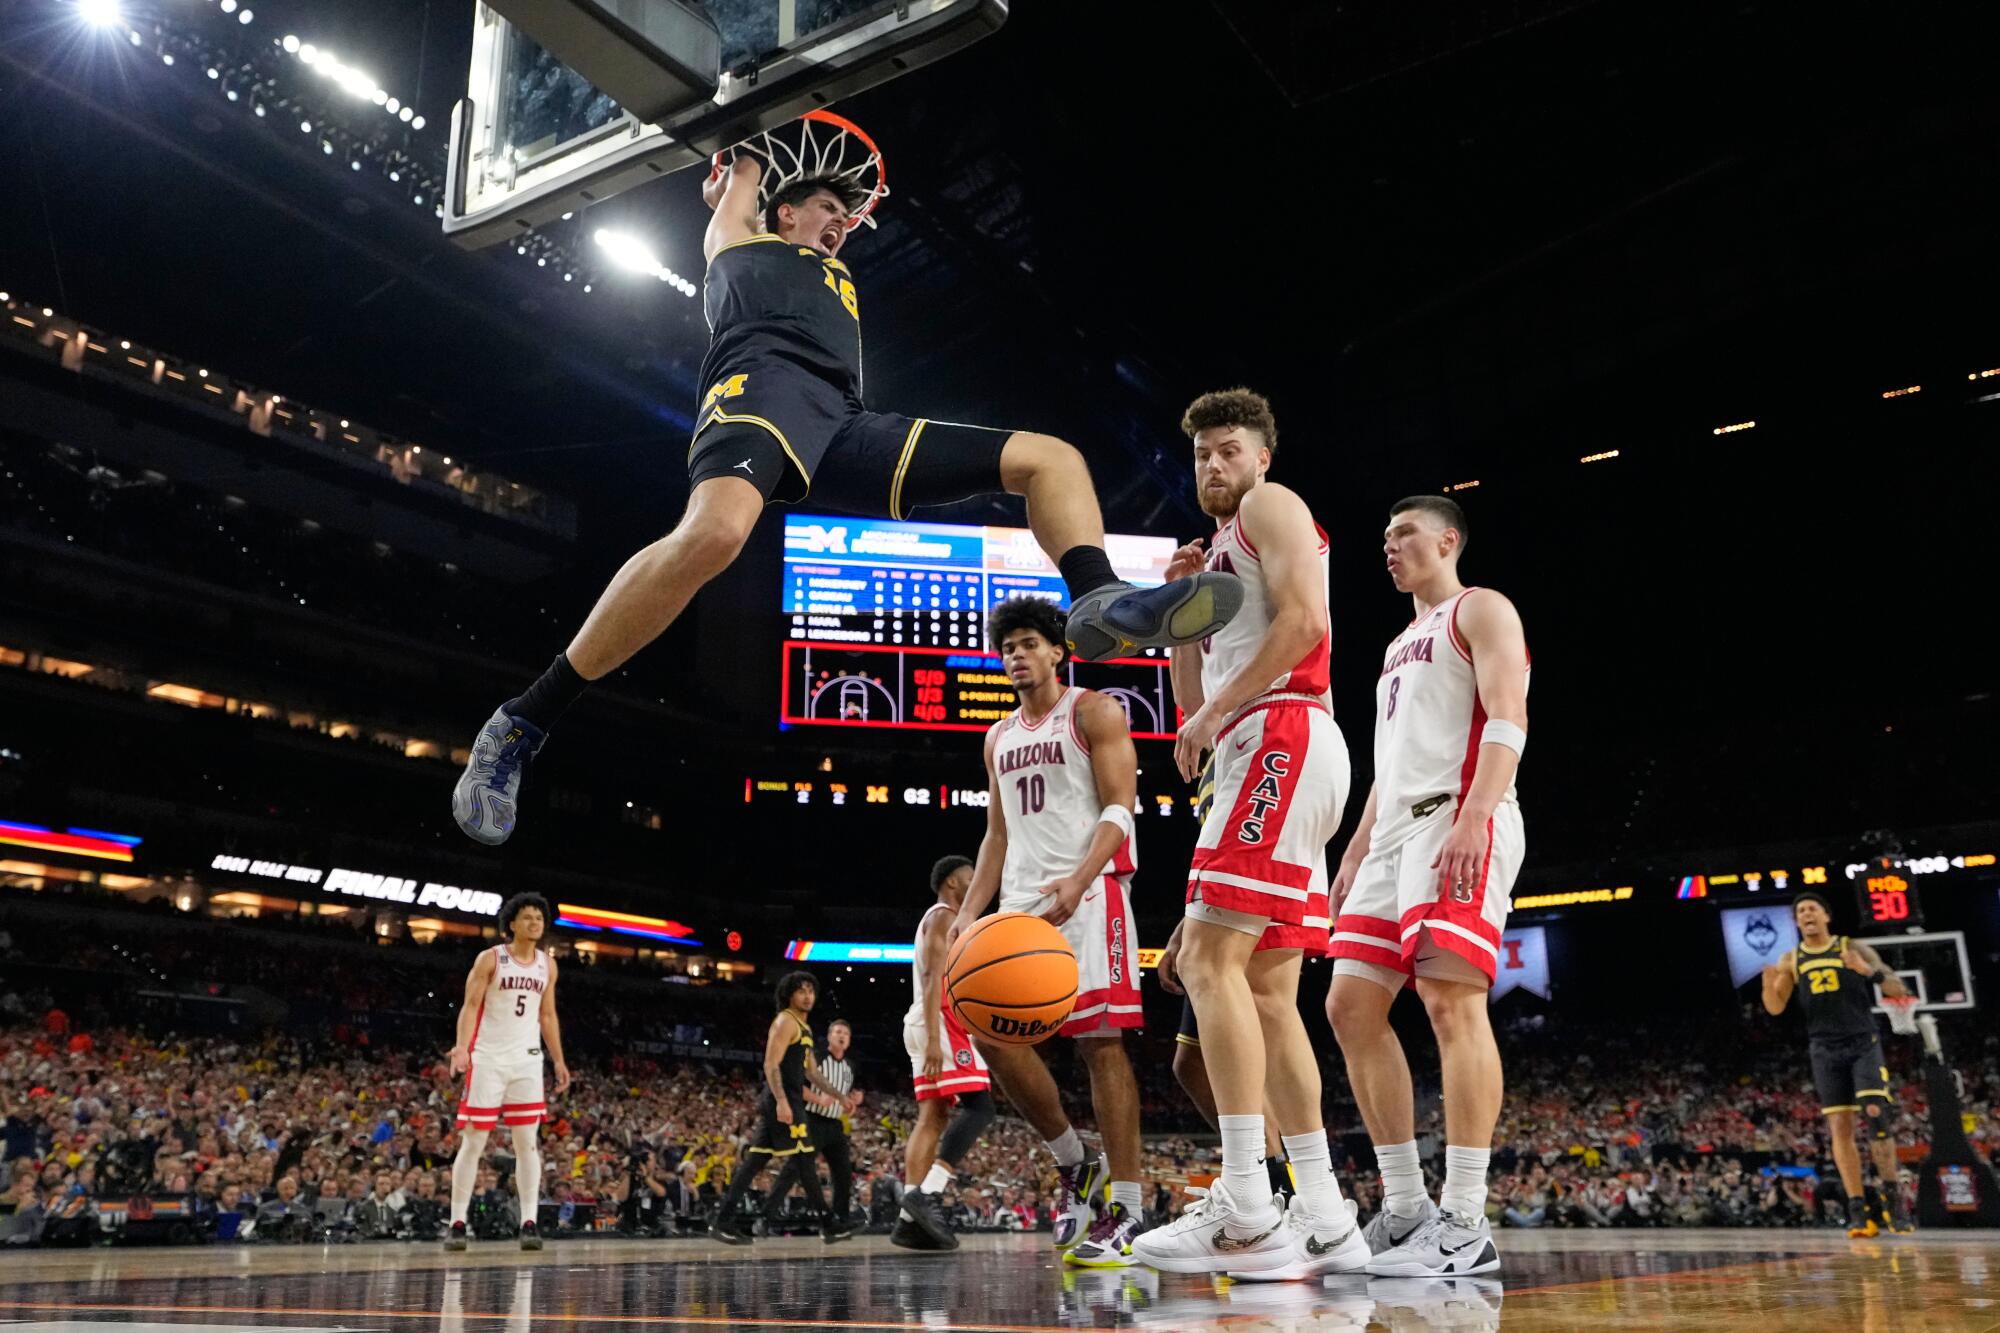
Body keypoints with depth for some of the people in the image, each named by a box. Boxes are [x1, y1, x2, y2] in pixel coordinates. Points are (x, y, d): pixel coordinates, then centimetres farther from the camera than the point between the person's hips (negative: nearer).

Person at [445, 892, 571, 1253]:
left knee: (528, 1142, 0)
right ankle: (457, 1223, 7)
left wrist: (559, 1061, 11)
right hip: (488, 1059, -4)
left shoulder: (547, 964, 9)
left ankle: (529, 1223, 2)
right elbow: (470, 1006, -10)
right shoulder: (490, 959, -5)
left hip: (527, 1060, 4)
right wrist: (462, 1047, -26)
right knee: (473, 1142, 0)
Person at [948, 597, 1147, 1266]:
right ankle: (1075, 1166, 11)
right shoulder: (999, 737, 21)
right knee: (990, 1032, -5)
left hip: (1089, 892, -7)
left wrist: (1077, 881, -26)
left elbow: (1120, 808, -9)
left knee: (1100, 1041, -11)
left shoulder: (1094, 711, 1)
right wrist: (968, 914, 10)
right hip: (1021, 900, 7)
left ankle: (1127, 1209, -6)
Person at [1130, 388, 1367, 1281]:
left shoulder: (1271, 508, 4)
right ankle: (1323, 1217, 5)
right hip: (1264, 754, 10)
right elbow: (1193, 703, 25)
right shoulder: (1219, 555, 30)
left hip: (1281, 738, -10)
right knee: (1267, 988, 5)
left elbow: (1305, 619, -15)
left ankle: (1248, 1214, -20)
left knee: (1211, 961, -18)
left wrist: (1215, 711, -14)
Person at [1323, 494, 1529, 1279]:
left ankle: (1465, 1223, -17)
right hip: (1395, 831, 9)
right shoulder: (1400, 646, 29)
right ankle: (1405, 1206, 6)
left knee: (1450, 997, -19)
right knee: (1351, 1005, 1)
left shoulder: (1481, 610, 4)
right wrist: (1355, 855, 22)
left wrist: (1474, 816, -25)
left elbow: (1507, 718, -11)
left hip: (1458, 823, -9)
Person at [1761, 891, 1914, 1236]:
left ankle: (1893, 1195, -1)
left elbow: (1899, 989, 0)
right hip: (1825, 1050, 2)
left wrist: (1869, 971, -20)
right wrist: (1769, 984, -17)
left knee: (1877, 1114, -15)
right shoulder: (1791, 959, 9)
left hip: (1864, 1043, -2)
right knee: (1839, 1126, -2)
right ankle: (1858, 1212, -1)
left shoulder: (1855, 949, 3)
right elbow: (1775, 1008, 5)